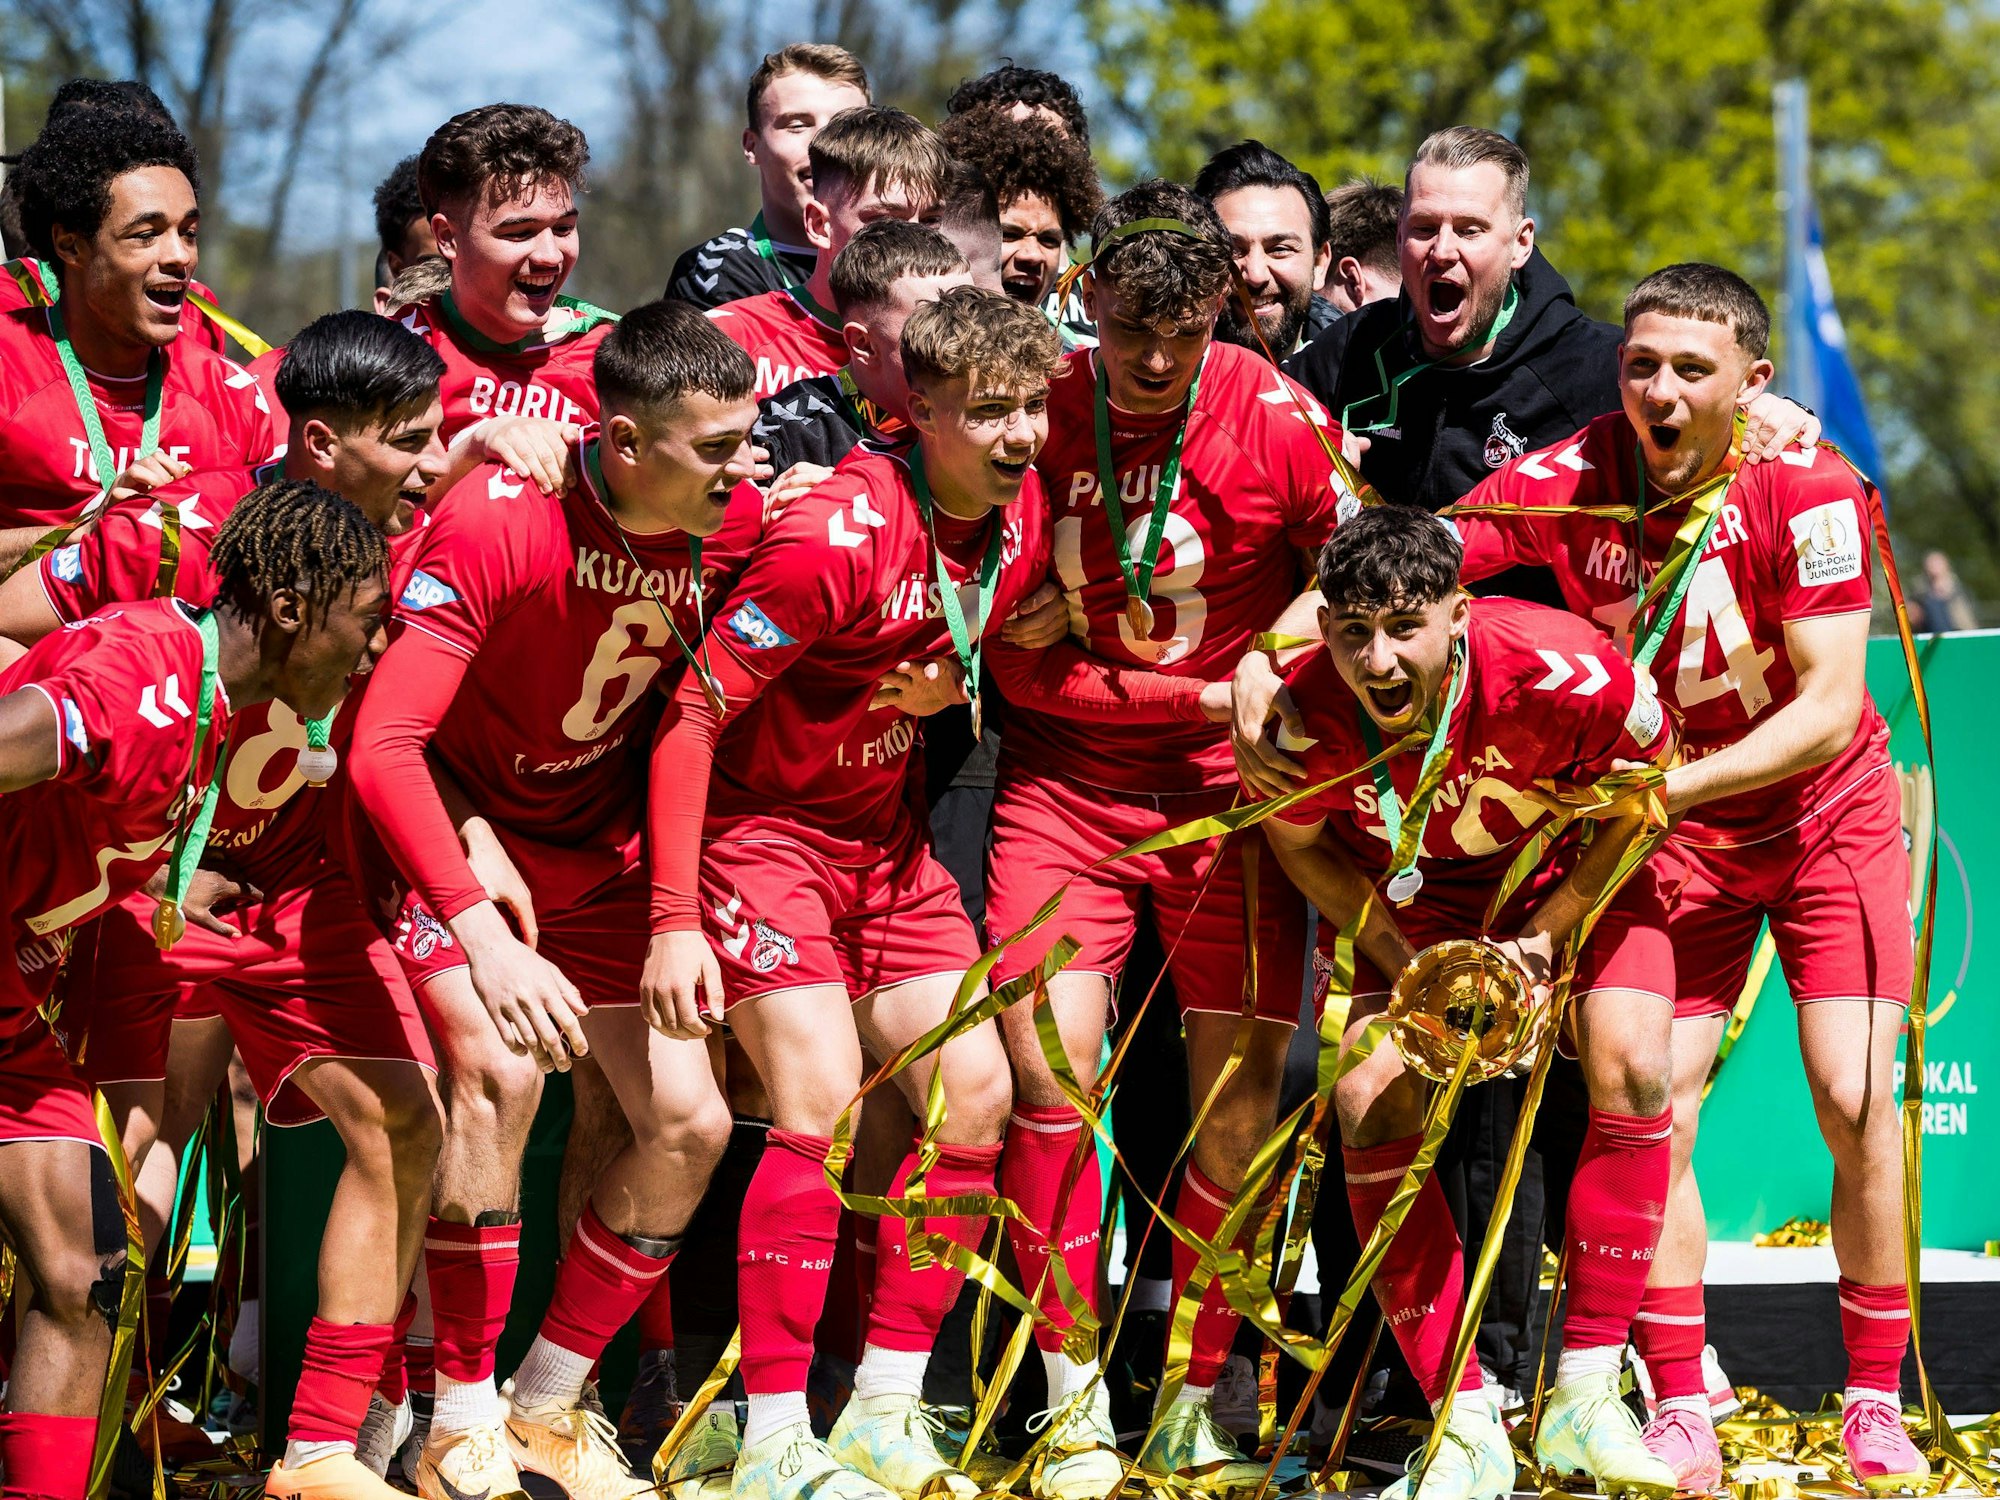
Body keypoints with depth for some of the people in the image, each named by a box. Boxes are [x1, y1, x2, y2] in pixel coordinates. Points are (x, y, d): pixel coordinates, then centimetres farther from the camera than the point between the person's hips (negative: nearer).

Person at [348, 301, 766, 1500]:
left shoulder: (736, 522, -12)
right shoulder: (498, 520, -29)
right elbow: (383, 746, -34)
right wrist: (485, 935, -41)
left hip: (600, 856, 6)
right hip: (462, 842, -6)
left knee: (689, 1124, -2)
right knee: (498, 1068, -28)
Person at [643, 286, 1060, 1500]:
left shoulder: (1024, 515, -5)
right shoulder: (838, 538, -26)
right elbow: (690, 718, -23)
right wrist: (674, 922, -25)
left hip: (885, 832, 7)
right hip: (758, 822, -7)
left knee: (976, 1092, -1)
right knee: (822, 1099, -18)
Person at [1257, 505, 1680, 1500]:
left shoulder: (1560, 672, -36)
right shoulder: (1305, 717, -30)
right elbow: (1296, 845, -6)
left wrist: (1543, 938, -19)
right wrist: (1409, 968, -16)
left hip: (1571, 876, -1)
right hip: (1400, 900, 1)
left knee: (1630, 1069, -22)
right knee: (1370, 1100, -17)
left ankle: (1584, 1399, -11)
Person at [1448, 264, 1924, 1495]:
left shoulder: (1808, 486, -23)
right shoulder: (1569, 480, -18)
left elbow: (1828, 706, -26)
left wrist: (1681, 782, -36)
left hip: (1827, 817, -2)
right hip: (1667, 828, 2)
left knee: (1858, 1102, -10)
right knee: (1655, 1109, -7)